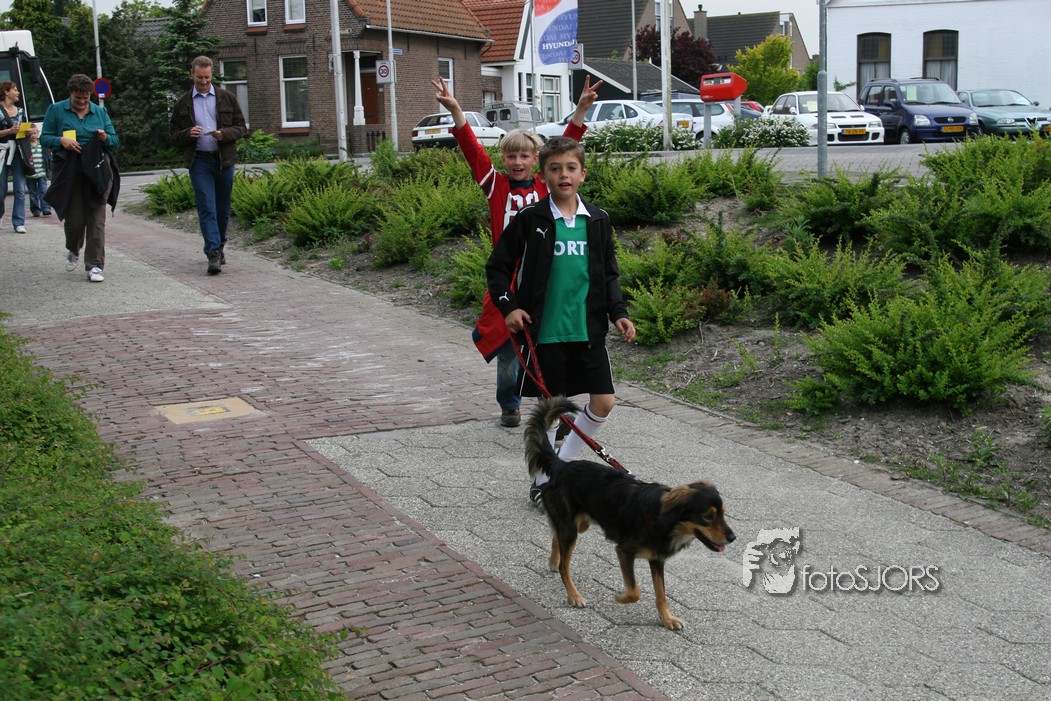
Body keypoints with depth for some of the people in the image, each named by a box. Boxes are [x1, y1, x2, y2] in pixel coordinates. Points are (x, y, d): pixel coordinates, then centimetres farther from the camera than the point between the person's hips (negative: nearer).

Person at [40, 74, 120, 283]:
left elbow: (115, 141, 13)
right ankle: (73, 251, 32)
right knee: (74, 219, 0)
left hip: (97, 173, 1)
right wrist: (61, 140, -15)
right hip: (70, 175, -1)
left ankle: (94, 266, -1)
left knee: (96, 220, -4)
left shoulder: (100, 112, 12)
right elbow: (45, 137, 5)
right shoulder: (56, 110, 7)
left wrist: (105, 138, -10)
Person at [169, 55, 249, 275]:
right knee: (206, 207, -11)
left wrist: (224, 133, -13)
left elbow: (242, 128, 7)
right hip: (199, 161, -1)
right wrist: (188, 133, -12)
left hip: (224, 159, 1)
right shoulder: (183, 103, 8)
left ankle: (219, 248, 25)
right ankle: (214, 254, -17)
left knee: (223, 209, 8)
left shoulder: (227, 98, 8)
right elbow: (174, 135, 10)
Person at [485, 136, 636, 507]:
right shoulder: (530, 219, -5)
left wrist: (618, 312, 1)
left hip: (588, 330, 4)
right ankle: (543, 479, 21)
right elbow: (497, 267, 2)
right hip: (545, 332, -4)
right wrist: (508, 306, -10)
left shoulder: (597, 220, 5)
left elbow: (609, 274, 13)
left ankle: (563, 464, 23)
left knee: (604, 402, 2)